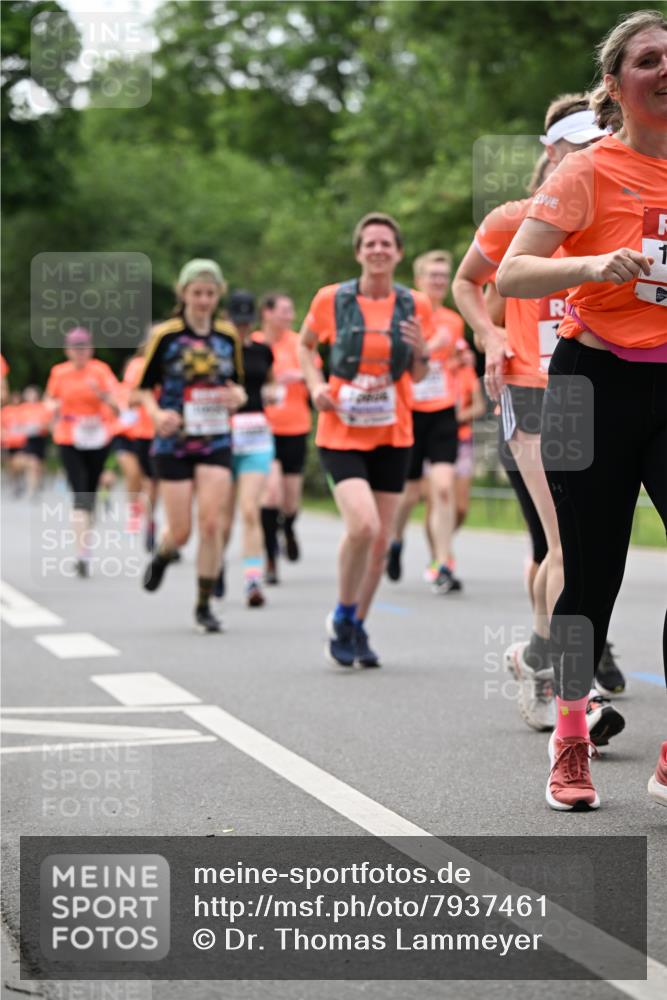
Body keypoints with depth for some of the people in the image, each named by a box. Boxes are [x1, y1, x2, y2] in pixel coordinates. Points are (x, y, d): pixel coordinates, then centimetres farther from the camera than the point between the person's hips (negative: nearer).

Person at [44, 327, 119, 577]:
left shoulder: (100, 370, -4)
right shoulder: (59, 372, 1)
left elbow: (115, 402, -13)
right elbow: (50, 399, 17)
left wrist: (101, 394, -32)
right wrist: (53, 406, -5)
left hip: (97, 437, 1)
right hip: (69, 440, -1)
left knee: (90, 494, 10)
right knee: (80, 494, -14)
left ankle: (85, 544, 31)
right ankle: (83, 554, -20)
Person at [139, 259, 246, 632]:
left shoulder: (229, 335, 5)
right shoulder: (165, 335, -5)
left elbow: (237, 383, 15)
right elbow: (145, 387, 1)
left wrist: (237, 396, -8)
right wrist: (156, 413, -19)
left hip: (217, 441, 2)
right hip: (174, 442, -2)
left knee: (212, 524, -9)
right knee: (181, 531, -2)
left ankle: (204, 605, 3)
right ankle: (162, 556, 36)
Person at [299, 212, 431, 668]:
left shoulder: (415, 305, 2)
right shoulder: (332, 299, -4)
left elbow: (417, 377, 10)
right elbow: (305, 345, 14)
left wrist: (421, 351, -11)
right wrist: (315, 384, -3)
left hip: (393, 435, 3)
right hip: (342, 433, -3)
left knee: (382, 539, 5)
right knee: (363, 526, -22)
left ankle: (358, 628, 24)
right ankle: (343, 616, 1)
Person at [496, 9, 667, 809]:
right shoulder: (588, 172, -5)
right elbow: (510, 276, -14)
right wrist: (596, 265, -29)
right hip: (597, 385, -3)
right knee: (589, 575, 3)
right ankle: (570, 747, 22)